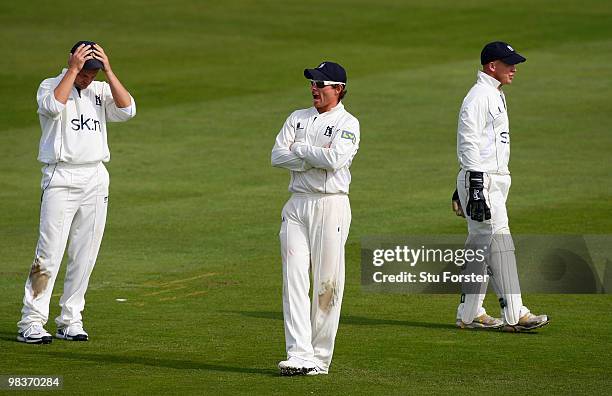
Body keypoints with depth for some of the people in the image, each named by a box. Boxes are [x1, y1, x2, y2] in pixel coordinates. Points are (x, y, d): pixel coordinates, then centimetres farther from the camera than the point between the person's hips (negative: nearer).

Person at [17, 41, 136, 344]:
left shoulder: (101, 91, 12)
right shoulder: (50, 86, 0)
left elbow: (127, 109, -5)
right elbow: (54, 106, -23)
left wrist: (108, 71, -6)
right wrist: (73, 70, -18)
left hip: (95, 180, 5)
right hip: (61, 179, -4)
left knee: (84, 256, 4)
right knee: (49, 253, -10)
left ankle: (70, 321, 12)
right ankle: (32, 322, -9)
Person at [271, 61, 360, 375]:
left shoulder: (347, 124, -1)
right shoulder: (297, 118, 15)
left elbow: (335, 159, -19)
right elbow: (277, 156, 3)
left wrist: (300, 149, -5)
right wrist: (316, 157, -7)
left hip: (331, 205, -5)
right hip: (296, 206, 5)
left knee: (328, 284, -3)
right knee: (294, 279, -5)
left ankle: (319, 358, 3)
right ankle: (299, 354, -9)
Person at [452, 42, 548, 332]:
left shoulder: (495, 96, 18)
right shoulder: (478, 97, -14)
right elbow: (469, 145, -19)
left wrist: (464, 188, 24)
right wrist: (475, 187, -24)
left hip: (495, 181, 10)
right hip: (481, 181, -10)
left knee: (480, 246, 11)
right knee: (499, 242, -12)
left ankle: (469, 314, 15)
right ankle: (514, 315, -15)